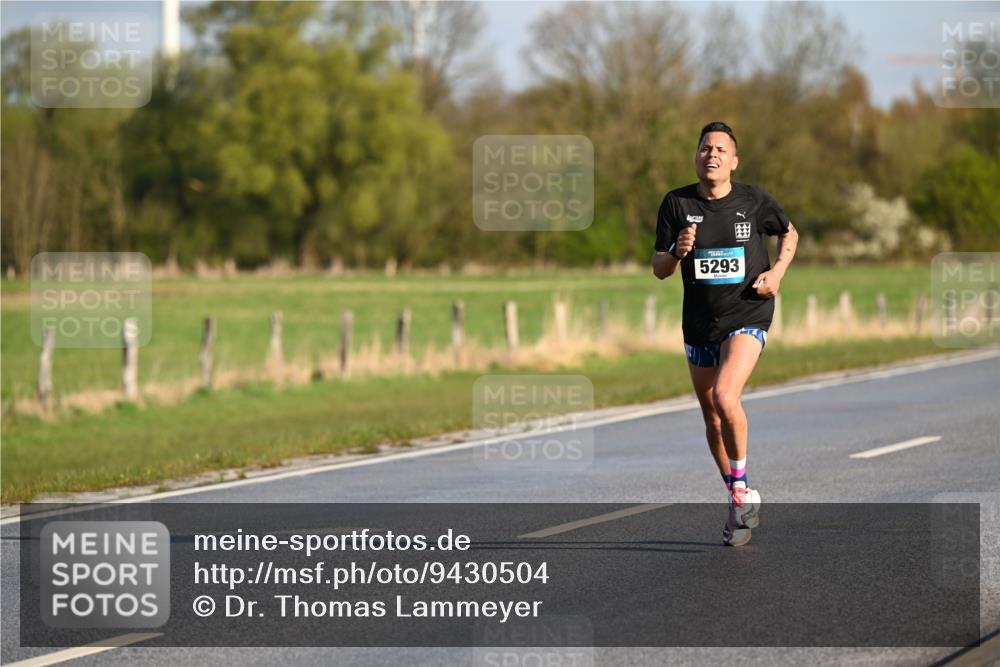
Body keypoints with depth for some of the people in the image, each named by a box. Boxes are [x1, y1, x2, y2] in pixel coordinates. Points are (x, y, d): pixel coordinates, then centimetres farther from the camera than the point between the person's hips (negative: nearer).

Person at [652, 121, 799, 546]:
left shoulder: (754, 201, -4)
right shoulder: (676, 204, -2)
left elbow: (789, 233, 15)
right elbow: (658, 269, 0)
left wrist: (778, 271, -2)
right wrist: (678, 253, -21)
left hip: (747, 319, -4)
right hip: (699, 325, 4)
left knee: (724, 397, -26)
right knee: (712, 417, 12)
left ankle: (742, 487, -8)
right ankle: (737, 499, 30)